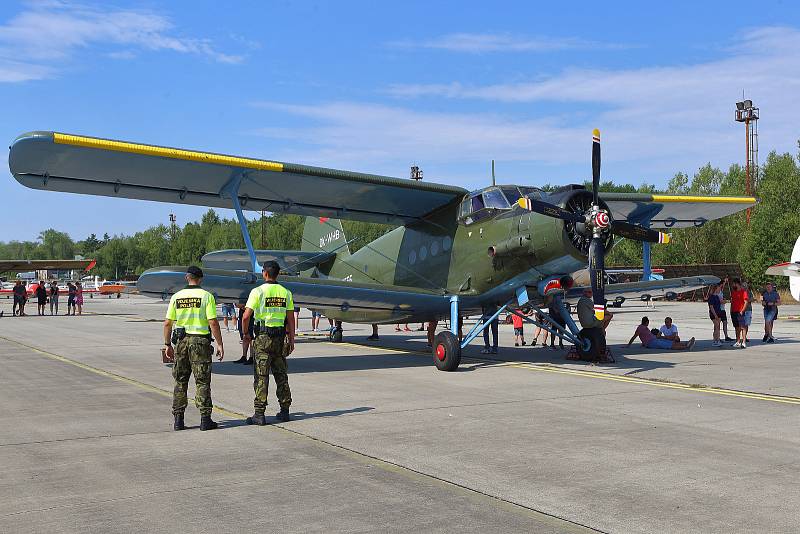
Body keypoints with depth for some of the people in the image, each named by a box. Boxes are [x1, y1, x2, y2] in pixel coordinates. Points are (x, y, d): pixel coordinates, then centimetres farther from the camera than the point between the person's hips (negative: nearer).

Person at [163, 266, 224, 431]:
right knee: (202, 382, 2)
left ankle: (178, 419, 13)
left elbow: (167, 323, 4)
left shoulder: (176, 297, 5)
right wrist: (219, 344, -6)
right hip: (200, 342, -3)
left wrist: (168, 345, 13)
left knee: (180, 382, 11)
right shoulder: (206, 296, -6)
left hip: (182, 342, 3)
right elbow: (213, 323, -12)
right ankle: (205, 419, 2)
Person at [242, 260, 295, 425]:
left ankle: (259, 414, -1)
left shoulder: (258, 291, -8)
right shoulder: (286, 292, 4)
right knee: (281, 375, 12)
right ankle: (284, 411, 17)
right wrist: (291, 340, 13)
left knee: (261, 376, -1)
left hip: (263, 337, -4)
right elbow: (291, 319, 6)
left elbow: (246, 317, -12)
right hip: (280, 337, 4)